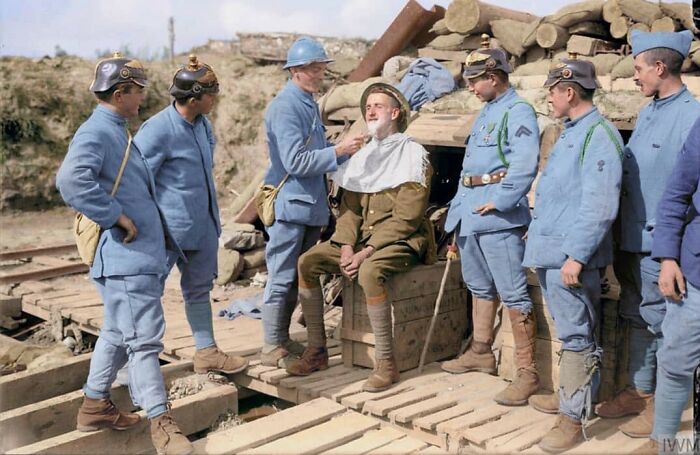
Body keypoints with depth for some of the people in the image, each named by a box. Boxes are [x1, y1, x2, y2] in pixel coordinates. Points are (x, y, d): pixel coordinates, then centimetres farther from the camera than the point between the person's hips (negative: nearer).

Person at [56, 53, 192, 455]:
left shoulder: (117, 131, 16)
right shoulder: (96, 132, -15)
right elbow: (71, 181, -31)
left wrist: (154, 224, 21)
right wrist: (118, 218, -24)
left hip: (144, 252, 10)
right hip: (125, 256, -10)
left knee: (119, 333, 19)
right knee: (144, 338, -7)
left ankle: (96, 406, 32)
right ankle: (162, 423, 0)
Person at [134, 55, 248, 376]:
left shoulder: (203, 124, 7)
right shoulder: (158, 130, -19)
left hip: (203, 225, 8)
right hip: (169, 227, -8)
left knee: (199, 289, 17)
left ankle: (206, 352, 29)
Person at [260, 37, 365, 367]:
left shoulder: (310, 104, 14)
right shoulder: (284, 107, -14)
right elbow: (295, 161, -21)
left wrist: (348, 150, 6)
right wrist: (338, 151, -20)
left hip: (310, 205, 9)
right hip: (289, 205, -9)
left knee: (299, 277, 14)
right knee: (282, 278, -1)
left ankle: (283, 339, 25)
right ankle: (272, 347, 9)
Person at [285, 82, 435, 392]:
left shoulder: (413, 155, -8)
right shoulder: (362, 156, 13)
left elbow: (405, 218, -15)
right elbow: (349, 208, 9)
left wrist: (367, 252, -20)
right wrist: (346, 247, -8)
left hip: (402, 241, -7)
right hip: (363, 239, 7)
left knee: (369, 272, -37)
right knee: (307, 262, -10)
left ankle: (386, 363, -25)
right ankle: (317, 350, -3)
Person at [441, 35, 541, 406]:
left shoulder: (518, 112, -11)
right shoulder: (486, 112, 19)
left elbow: (524, 165, -22)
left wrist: (499, 202, -20)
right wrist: (460, 207, 15)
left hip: (497, 215, -10)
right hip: (469, 213, 10)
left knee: (513, 294, -8)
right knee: (479, 287, 20)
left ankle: (527, 372, -2)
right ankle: (480, 352, 34)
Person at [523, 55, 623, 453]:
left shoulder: (598, 134, -14)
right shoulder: (571, 132, 16)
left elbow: (600, 205, -22)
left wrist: (576, 255, -24)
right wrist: (538, 231, 23)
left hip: (571, 256, -10)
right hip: (550, 252, 10)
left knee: (576, 336, -1)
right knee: (569, 333, 19)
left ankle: (572, 419, 6)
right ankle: (571, 394, 32)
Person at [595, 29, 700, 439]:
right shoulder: (646, 113, 11)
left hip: (661, 245, -8)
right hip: (632, 239, 8)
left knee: (661, 325, 3)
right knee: (638, 319, 17)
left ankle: (664, 405, 18)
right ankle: (640, 391, 32)